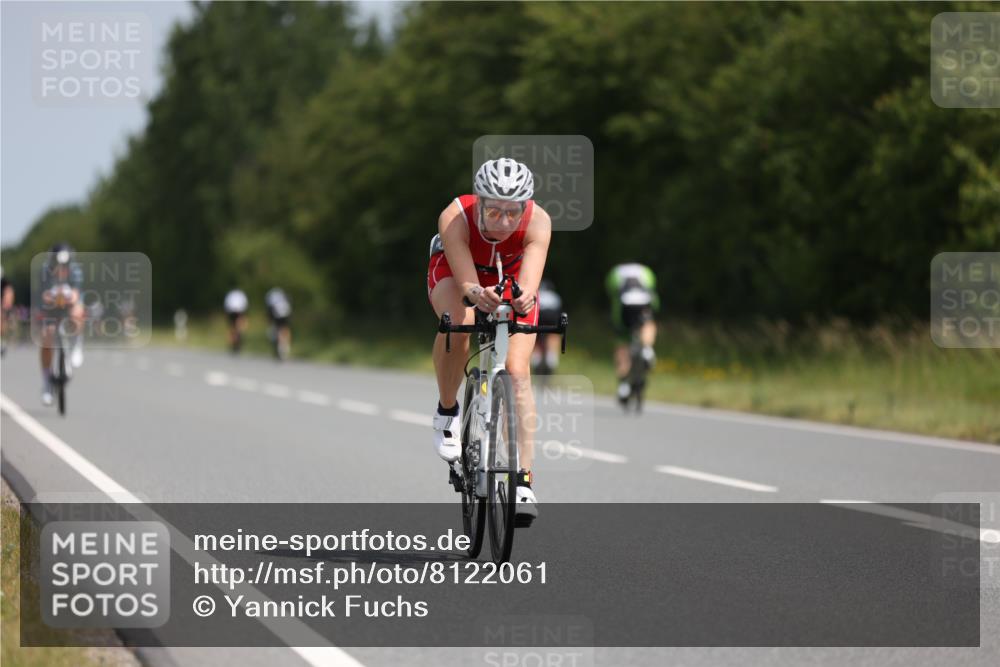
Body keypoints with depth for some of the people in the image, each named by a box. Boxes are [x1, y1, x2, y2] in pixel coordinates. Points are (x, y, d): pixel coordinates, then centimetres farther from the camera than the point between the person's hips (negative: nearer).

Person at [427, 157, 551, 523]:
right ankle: (447, 410, -9)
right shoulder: (454, 218, -37)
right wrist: (478, 295, -66)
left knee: (518, 372, -17)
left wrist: (525, 297, -69)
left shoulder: (538, 222, -34)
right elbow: (466, 283, -43)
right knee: (458, 324, -36)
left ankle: (522, 481, -13)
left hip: (511, 282, 1)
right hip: (455, 272, -1)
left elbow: (530, 280, -46)